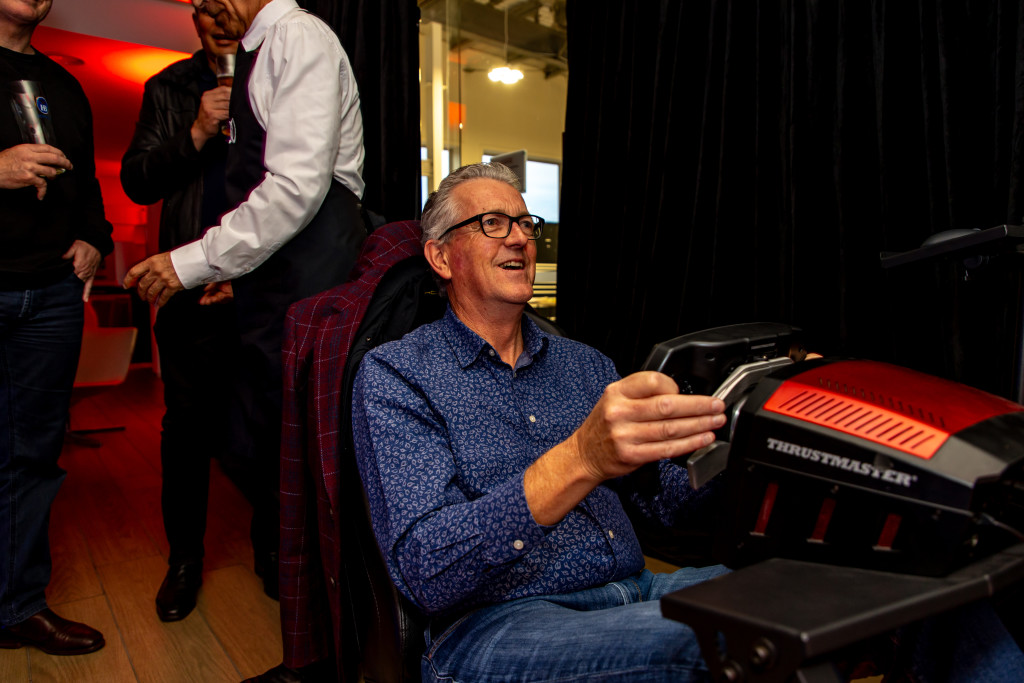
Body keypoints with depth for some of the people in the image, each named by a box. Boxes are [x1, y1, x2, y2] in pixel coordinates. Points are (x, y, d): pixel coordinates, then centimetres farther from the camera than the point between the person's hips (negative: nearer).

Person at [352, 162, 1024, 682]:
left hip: (639, 594, 5)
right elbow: (425, 573, -16)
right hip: (494, 626, -4)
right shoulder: (394, 374, -3)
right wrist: (580, 460, -31)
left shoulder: (585, 365, 15)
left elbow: (672, 499, 18)